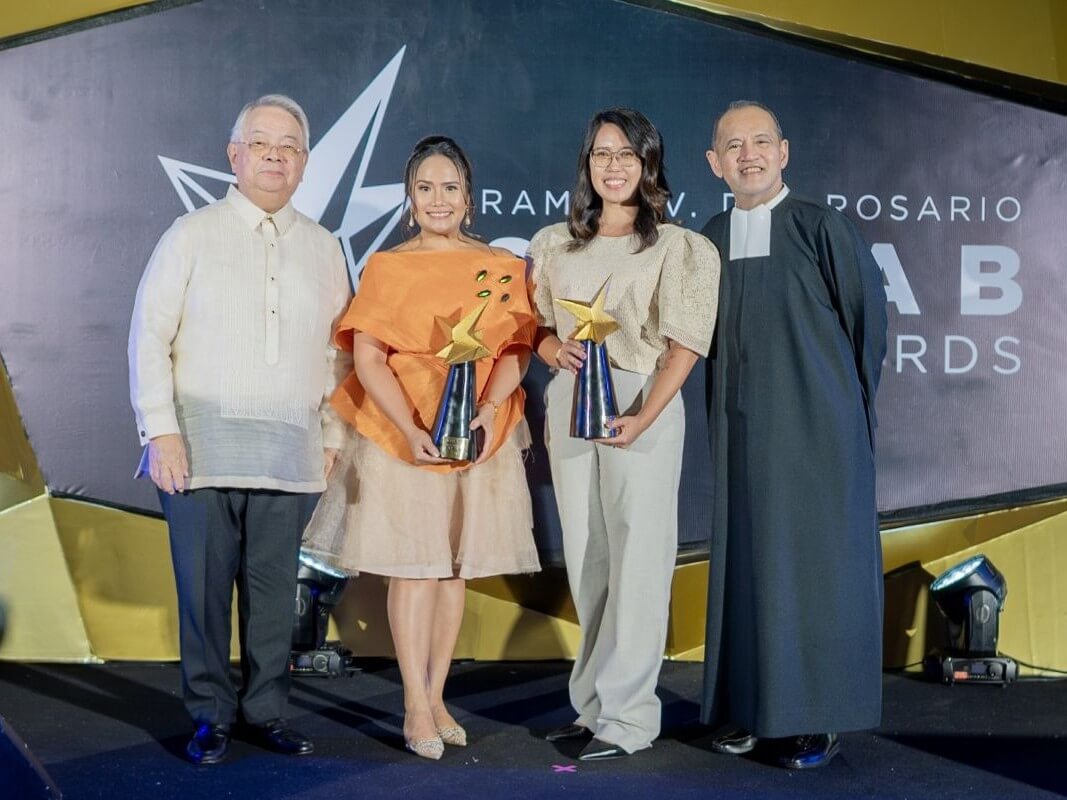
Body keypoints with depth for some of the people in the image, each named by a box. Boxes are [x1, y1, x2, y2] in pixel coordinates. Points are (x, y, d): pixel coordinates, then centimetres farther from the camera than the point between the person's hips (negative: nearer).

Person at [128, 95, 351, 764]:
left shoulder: (324, 248, 13)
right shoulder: (193, 234, 5)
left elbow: (337, 350, 16)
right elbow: (150, 335, 1)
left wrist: (333, 435, 9)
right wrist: (161, 430, -7)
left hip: (291, 452, 2)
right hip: (202, 445, -2)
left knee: (275, 588, 4)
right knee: (204, 584, 0)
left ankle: (267, 710, 17)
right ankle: (211, 716, 13)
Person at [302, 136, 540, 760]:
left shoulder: (503, 268, 6)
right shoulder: (386, 268, 2)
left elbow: (517, 350, 1)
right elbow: (368, 360, -5)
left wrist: (486, 411, -17)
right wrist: (412, 429, -18)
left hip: (480, 436, 2)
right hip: (400, 434, -2)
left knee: (456, 565, 7)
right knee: (413, 565, -2)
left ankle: (437, 696, 19)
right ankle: (416, 707, 6)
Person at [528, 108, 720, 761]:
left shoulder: (679, 248, 0)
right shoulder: (554, 244, 13)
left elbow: (684, 345, -7)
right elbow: (539, 327, 16)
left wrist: (642, 418, -20)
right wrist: (555, 349, -8)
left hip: (642, 405, -4)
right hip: (569, 404, 4)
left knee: (636, 559, -3)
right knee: (586, 558, 8)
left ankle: (627, 714, 5)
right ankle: (595, 702, 18)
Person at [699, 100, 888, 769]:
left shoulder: (822, 227, -7)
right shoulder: (712, 239, 8)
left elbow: (869, 318, -1)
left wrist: (848, 405, 6)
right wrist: (732, 404, 9)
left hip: (816, 429, -5)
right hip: (741, 432, 5)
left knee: (817, 563, 0)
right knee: (746, 561, 8)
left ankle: (819, 719, 9)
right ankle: (754, 704, 19)